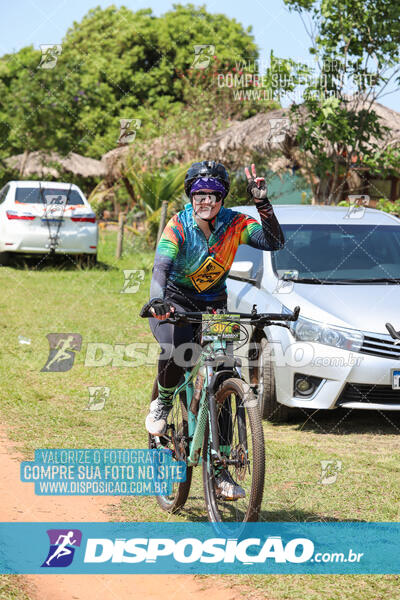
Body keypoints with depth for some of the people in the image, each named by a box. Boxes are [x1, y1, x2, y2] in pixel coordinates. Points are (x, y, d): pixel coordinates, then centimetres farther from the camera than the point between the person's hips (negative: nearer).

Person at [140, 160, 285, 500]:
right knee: (176, 351, -35)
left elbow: (275, 242, -22)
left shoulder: (233, 223, -10)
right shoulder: (179, 226, -18)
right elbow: (162, 265, -33)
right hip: (175, 302, -3)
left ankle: (220, 470, -2)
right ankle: (162, 404, -2)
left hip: (214, 306, 3)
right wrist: (157, 300, -52)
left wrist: (262, 203, -34)